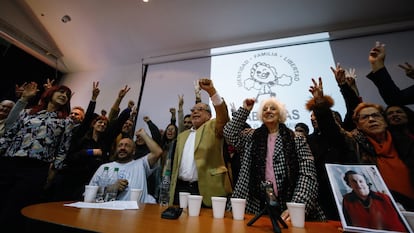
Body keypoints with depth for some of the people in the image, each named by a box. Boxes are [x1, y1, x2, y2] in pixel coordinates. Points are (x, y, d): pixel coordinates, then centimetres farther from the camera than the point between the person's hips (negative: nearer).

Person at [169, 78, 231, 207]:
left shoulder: (212, 128, 0)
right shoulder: (182, 135, 16)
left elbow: (223, 115, -21)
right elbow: (176, 164, 17)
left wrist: (211, 90, -31)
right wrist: (172, 188, 14)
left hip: (206, 189, -4)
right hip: (181, 188, 5)